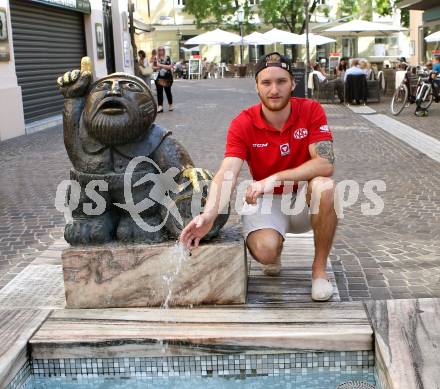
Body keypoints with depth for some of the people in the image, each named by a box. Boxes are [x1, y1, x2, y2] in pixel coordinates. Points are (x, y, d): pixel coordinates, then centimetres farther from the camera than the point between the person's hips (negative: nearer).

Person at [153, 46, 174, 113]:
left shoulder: (167, 58, -5)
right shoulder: (156, 59, 8)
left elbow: (169, 66, -15)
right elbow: (153, 67, 11)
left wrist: (161, 65, -20)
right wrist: (157, 67, -11)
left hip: (167, 77, -3)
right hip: (159, 78, 3)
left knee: (168, 91, 8)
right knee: (159, 92, -5)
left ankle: (170, 105, 26)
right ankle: (160, 106, -7)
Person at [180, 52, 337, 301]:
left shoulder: (311, 111, -12)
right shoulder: (243, 124, -12)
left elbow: (326, 164, -23)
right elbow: (227, 174, -24)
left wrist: (275, 178, -33)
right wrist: (209, 215, -44)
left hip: (303, 199, 1)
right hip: (266, 200, 0)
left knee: (324, 187, -34)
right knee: (264, 250, -31)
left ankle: (319, 269, -13)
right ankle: (276, 247, 12)